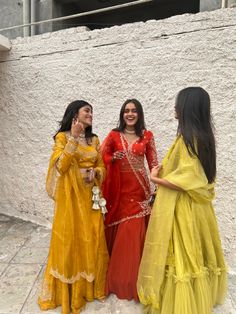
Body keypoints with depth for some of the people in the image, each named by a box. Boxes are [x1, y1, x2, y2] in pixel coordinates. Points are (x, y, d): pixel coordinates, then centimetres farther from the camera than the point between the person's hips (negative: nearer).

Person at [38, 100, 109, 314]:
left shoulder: (94, 139, 10)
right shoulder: (63, 137, -4)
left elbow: (102, 167, 11)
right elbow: (60, 166, -16)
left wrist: (95, 173, -11)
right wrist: (73, 138, -19)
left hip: (91, 195, 5)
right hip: (70, 195, -4)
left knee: (93, 240, 9)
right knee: (70, 239, 4)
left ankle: (91, 286, 31)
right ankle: (69, 290, 25)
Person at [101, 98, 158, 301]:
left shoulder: (147, 136, 4)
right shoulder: (114, 135, 4)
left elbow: (153, 162, 3)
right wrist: (114, 158, -18)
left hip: (138, 188, 0)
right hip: (119, 188, 1)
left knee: (135, 231, 4)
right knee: (118, 231, 8)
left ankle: (134, 278, 24)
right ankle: (117, 276, 29)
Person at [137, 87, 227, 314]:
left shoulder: (187, 137, -21)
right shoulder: (202, 135, 6)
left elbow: (187, 182, -26)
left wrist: (156, 178, -13)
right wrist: (165, 172, 11)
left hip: (181, 208, -9)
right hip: (195, 205, 9)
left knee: (180, 256, 6)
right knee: (193, 254, 22)